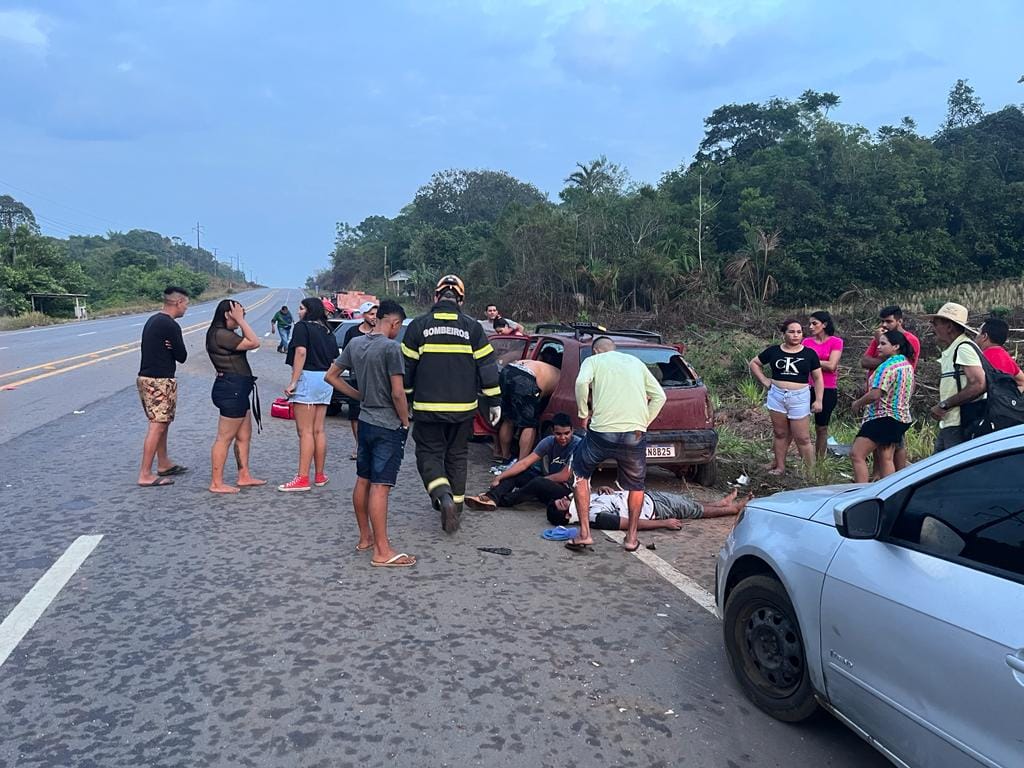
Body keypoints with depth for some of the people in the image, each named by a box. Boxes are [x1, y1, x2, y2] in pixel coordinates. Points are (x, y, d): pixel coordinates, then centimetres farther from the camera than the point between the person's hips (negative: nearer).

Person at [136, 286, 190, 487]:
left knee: (162, 423, 20)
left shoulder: (152, 321, 14)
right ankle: (145, 475, -6)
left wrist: (170, 347, -3)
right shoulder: (170, 325, -16)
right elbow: (182, 356, -12)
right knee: (157, 426, -7)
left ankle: (164, 464, 31)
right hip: (160, 381, -10)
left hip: (145, 378, 10)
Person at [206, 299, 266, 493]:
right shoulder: (221, 334, -18)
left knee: (244, 436, 18)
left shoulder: (223, 334, 15)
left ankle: (244, 476, 28)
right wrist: (241, 321, -16)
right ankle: (216, 483, 4)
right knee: (224, 438, -4)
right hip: (232, 389, -11)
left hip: (236, 389, 11)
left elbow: (248, 342, 19)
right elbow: (254, 343, -20)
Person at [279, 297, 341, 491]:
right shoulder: (328, 332, 16)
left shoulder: (302, 326, -5)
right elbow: (335, 361, 15)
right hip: (325, 381, 8)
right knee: (319, 430, 13)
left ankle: (303, 478, -5)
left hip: (308, 377, -7)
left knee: (305, 431, -6)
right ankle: (320, 475, 18)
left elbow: (301, 353, -17)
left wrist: (293, 381, -17)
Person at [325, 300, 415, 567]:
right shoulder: (391, 347, -18)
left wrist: (360, 395, 13)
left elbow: (331, 376, 11)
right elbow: (398, 393, -20)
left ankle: (365, 538, 28)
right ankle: (382, 551, -1)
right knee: (380, 487, -6)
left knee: (362, 481, 15)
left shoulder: (355, 343, 5)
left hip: (365, 421, 8)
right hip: (388, 426, -8)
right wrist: (405, 422, -6)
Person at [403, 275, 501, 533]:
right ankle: (456, 504, 19)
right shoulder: (472, 328, 0)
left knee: (429, 453, 8)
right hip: (463, 408, 2)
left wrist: (403, 398, 12)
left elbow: (407, 367, 0)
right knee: (457, 455, 16)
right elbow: (487, 367, 1)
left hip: (427, 407, -2)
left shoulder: (418, 326, -3)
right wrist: (494, 401, 8)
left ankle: (443, 495, -16)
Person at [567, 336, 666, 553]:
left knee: (580, 474, 21)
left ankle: (584, 534, 15)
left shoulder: (593, 360, 13)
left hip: (602, 431, -2)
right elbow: (659, 396, 15)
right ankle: (632, 538, 27)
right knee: (636, 484, 25)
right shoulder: (636, 362, 24)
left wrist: (584, 412, 2)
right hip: (635, 433, 3)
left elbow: (582, 382, -10)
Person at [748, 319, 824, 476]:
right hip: (776, 396, 2)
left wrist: (819, 400, -4)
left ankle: (811, 471, 7)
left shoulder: (809, 354, 1)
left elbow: (818, 378, 3)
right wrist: (764, 380, 4)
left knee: (802, 438, -1)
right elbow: (754, 363, 15)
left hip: (799, 398, -2)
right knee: (780, 434, 11)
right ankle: (780, 467, 20)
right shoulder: (774, 351, 3)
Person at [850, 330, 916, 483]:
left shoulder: (888, 366, -17)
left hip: (882, 417, -10)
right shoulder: (908, 365, 13)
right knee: (886, 459, 12)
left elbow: (875, 394, -24)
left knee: (856, 454, -10)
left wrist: (858, 403, -8)